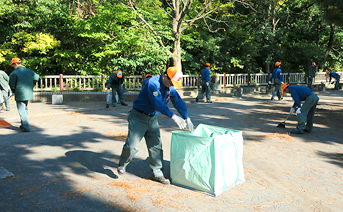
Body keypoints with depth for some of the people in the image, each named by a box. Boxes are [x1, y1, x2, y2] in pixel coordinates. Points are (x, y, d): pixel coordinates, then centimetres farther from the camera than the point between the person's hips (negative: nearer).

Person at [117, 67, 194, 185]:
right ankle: (122, 164, 22)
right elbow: (158, 104, -32)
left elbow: (179, 102, 5)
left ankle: (157, 173, 15)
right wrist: (173, 117, -35)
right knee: (131, 144, -5)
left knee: (156, 146, 4)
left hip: (152, 118, 7)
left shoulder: (171, 88, 1)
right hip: (138, 117, -6)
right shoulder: (152, 83, -23)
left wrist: (187, 118, -4)